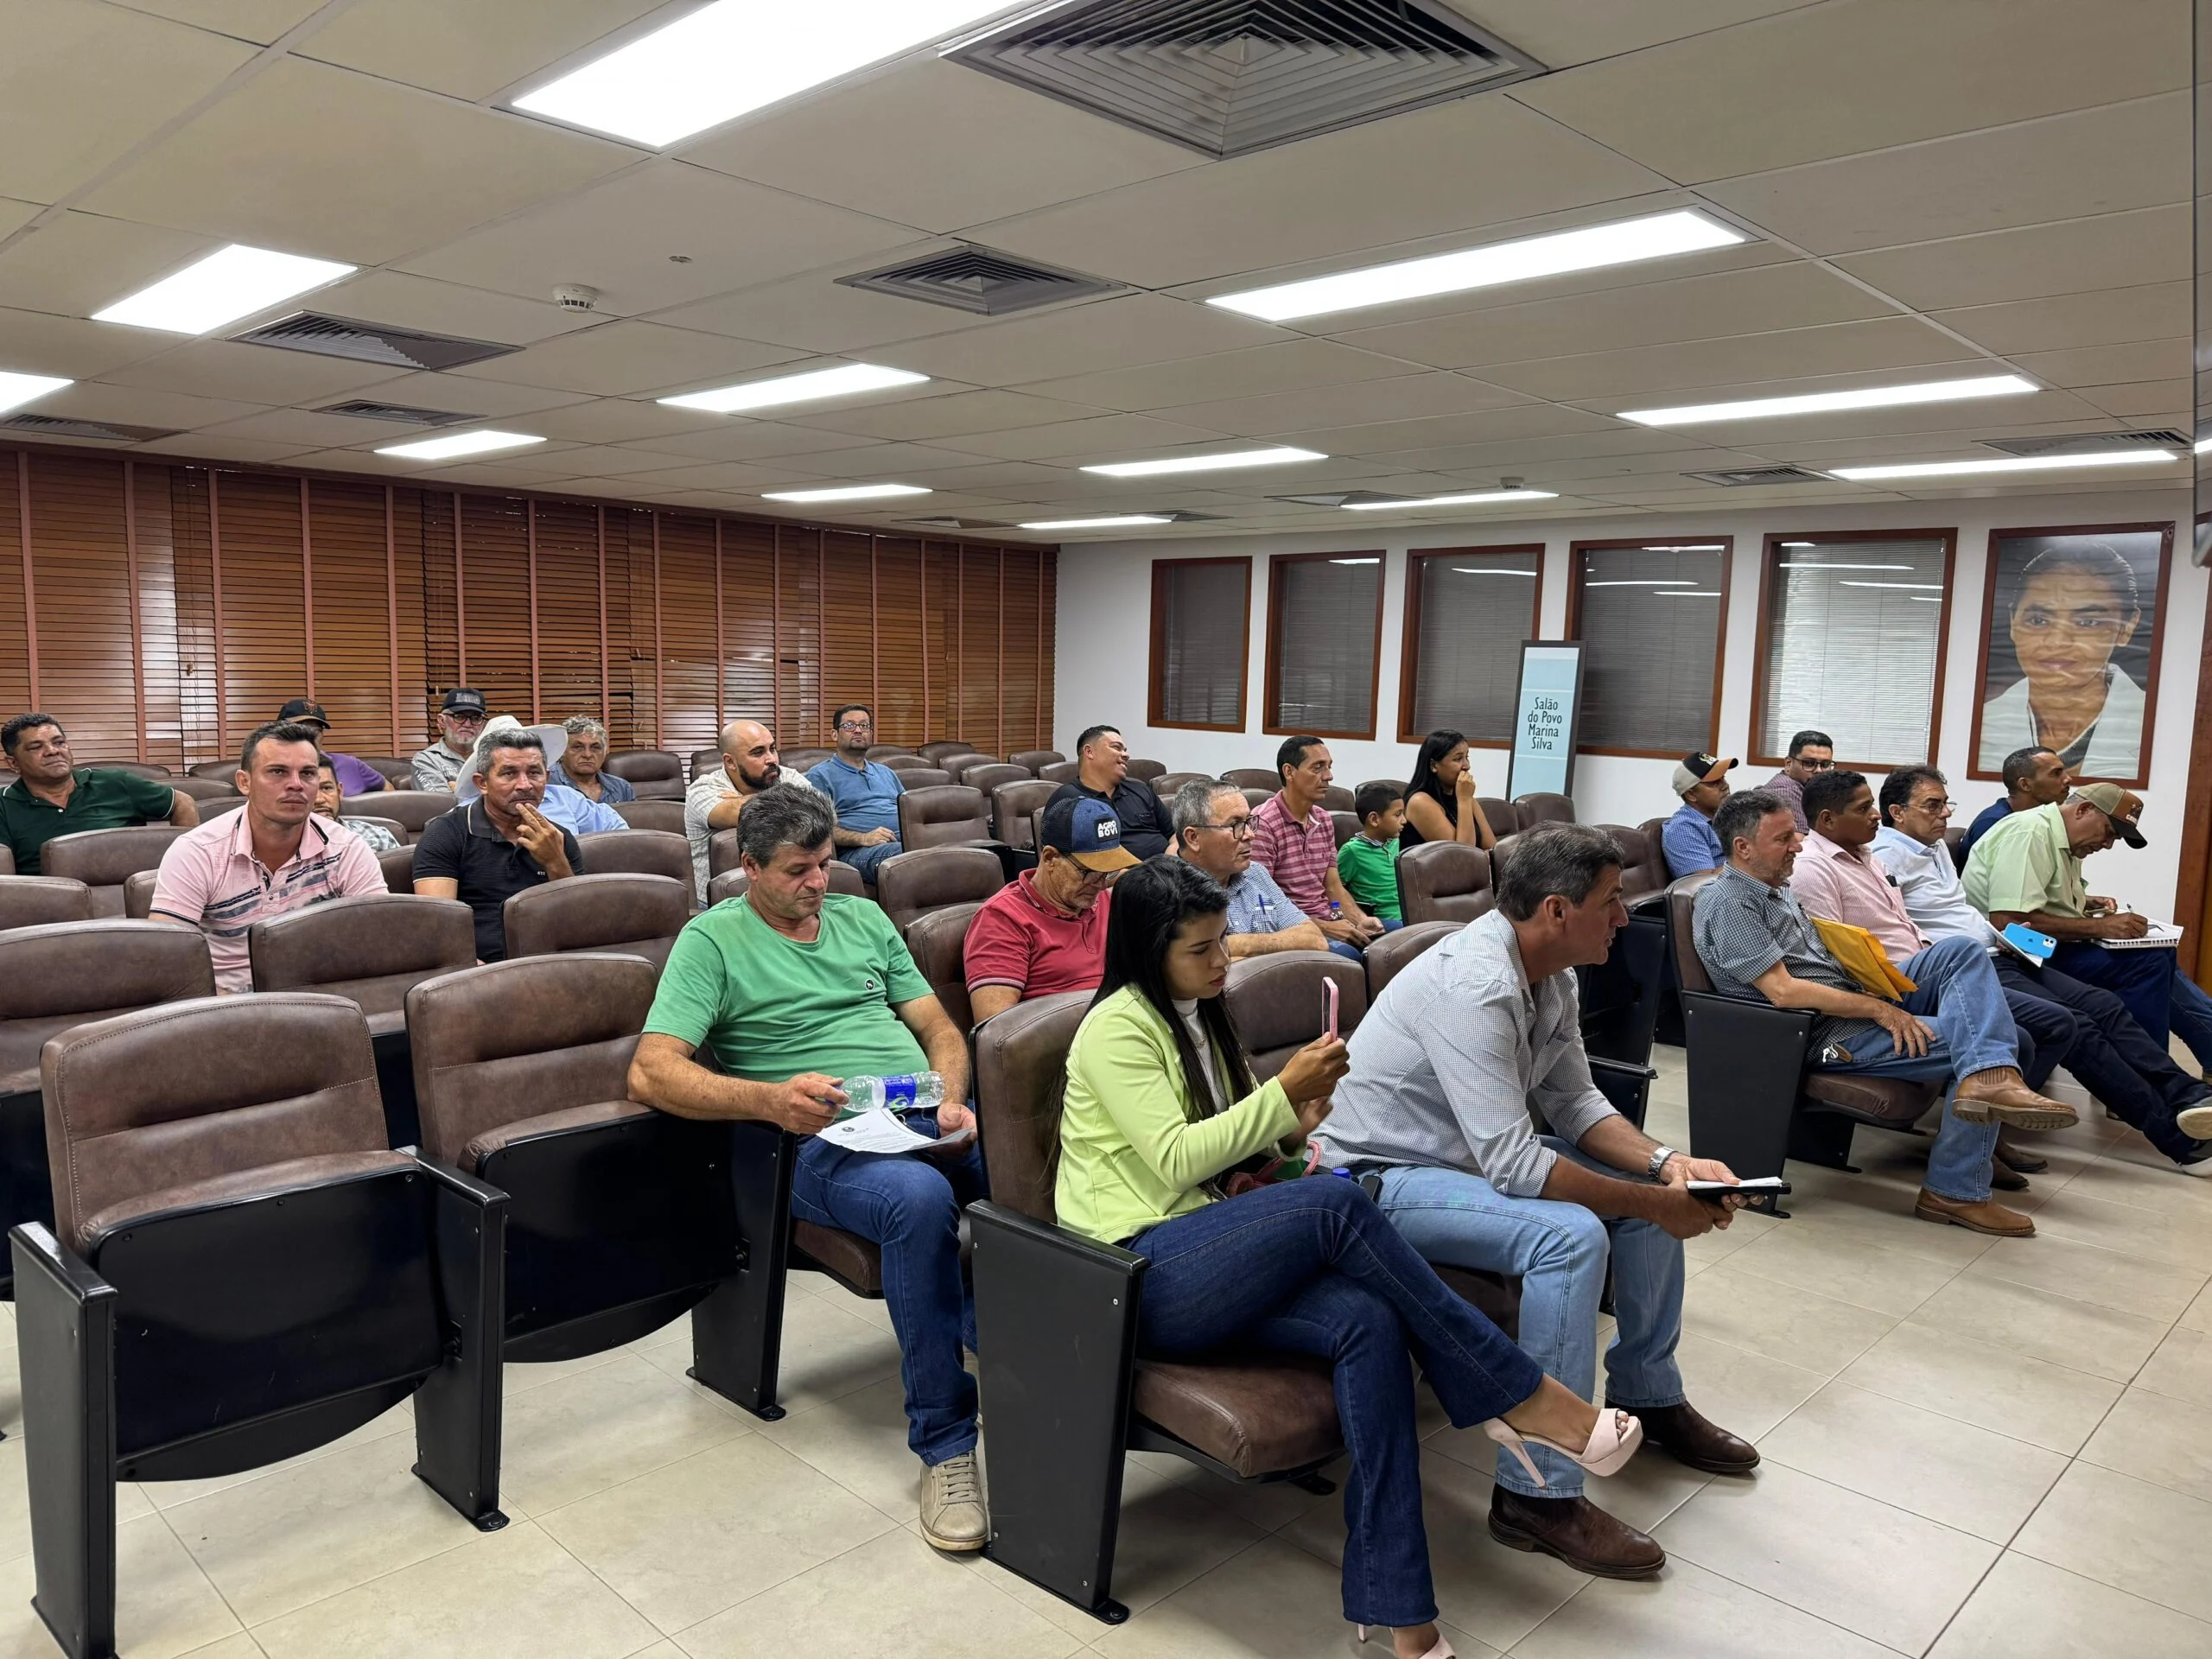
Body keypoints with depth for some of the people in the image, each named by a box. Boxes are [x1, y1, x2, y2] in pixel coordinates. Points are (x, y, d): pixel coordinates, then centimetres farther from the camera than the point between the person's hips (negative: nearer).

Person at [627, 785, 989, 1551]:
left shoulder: (863, 918, 22)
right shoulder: (711, 940, 6)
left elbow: (939, 1027, 20)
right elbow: (651, 1072, -6)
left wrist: (953, 1098, -2)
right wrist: (769, 1100, -20)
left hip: (929, 1116, 5)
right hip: (827, 1139, -5)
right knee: (921, 1198, -38)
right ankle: (945, 1442, -23)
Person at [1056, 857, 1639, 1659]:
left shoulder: (1199, 1017, 18)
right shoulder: (1118, 1027, -8)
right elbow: (1172, 1161, -16)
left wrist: (1291, 1129, -3)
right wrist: (1282, 1093, -16)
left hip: (1206, 1255, 8)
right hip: (1139, 1272, -7)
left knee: (1368, 1322, -22)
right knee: (1337, 1204, -29)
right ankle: (1519, 1397, -16)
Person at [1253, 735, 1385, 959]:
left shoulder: (1324, 821, 16)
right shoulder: (1263, 824, -12)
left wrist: (1361, 920, -2)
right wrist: (1325, 927, -18)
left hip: (1330, 921, 9)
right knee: (1345, 953, -36)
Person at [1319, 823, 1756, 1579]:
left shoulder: (1550, 972, 0)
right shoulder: (1475, 984, -31)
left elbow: (1574, 1101, 6)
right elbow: (1509, 1161, -33)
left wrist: (1667, 1163, -11)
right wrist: (1652, 1203, -25)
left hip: (1473, 1152, 10)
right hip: (1383, 1173, -10)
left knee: (1654, 1192, 6)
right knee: (1570, 1235, -30)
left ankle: (1648, 1396, 26)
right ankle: (1538, 1492, -18)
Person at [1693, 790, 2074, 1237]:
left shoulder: (1775, 886, 16)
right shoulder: (1727, 903, -17)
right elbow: (1783, 990, -24)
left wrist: (1880, 1004, 4)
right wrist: (1877, 1008, -22)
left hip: (1858, 1008, 10)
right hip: (1824, 1035, -10)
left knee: (1961, 951, -8)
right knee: (1973, 1036, -17)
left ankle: (1992, 1077, -27)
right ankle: (1956, 1192, -16)